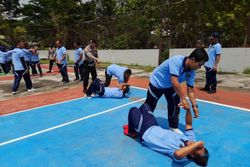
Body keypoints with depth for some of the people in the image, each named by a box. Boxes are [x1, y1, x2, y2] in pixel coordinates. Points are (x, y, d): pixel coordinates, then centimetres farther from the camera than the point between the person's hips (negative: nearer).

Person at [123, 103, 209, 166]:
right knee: (144, 106, 15)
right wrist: (188, 108, -26)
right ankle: (132, 126, 36)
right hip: (155, 127, 7)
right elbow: (189, 124, -9)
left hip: (145, 134, -7)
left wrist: (196, 144, -51)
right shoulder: (191, 138, -15)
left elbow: (177, 154, -59)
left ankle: (132, 132, 27)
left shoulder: (182, 157, -34)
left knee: (133, 110, 0)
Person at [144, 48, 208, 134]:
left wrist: (194, 105, -15)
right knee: (149, 106, 6)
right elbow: (174, 82, -45)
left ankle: (173, 127, 20)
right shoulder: (177, 60, -38)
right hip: (156, 82, -6)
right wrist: (183, 99, -43)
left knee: (175, 105, -1)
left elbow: (190, 89, -9)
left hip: (170, 86, 6)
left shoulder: (192, 71, -16)